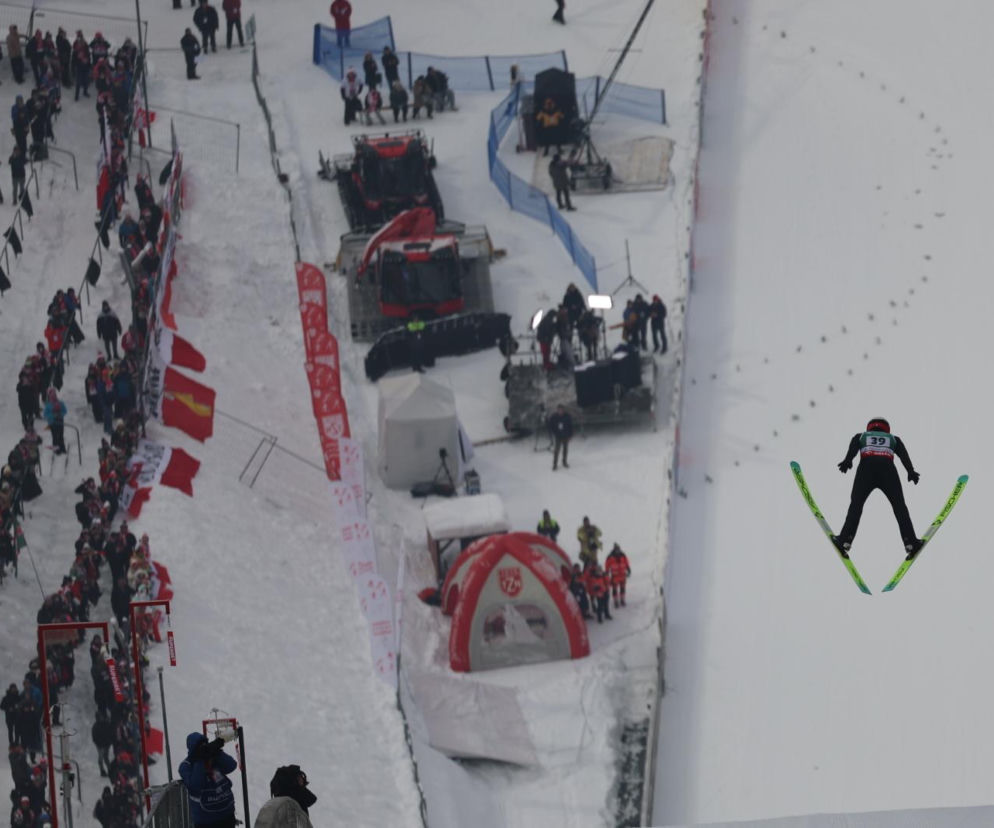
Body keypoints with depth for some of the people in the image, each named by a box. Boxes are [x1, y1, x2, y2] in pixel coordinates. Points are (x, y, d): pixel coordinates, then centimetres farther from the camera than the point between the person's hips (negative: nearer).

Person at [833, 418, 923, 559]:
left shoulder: (860, 436, 32)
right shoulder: (893, 439, 34)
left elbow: (852, 449, 8)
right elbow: (903, 454, 14)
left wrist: (847, 461, -10)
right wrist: (910, 471, 0)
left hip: (866, 467, 0)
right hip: (888, 469, 0)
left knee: (856, 504, 3)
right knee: (899, 506, 6)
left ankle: (845, 539, -13)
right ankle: (910, 541, -6)